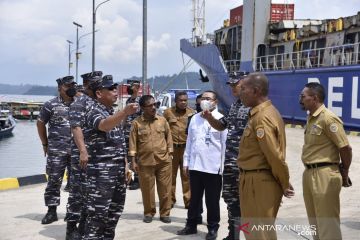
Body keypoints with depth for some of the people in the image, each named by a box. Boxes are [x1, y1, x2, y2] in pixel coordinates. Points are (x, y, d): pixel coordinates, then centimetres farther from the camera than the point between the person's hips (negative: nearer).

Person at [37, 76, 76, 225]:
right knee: (54, 181, 1)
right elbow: (40, 123, 7)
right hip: (56, 151, -3)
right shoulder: (51, 105, -2)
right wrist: (45, 144, 7)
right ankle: (51, 211, 10)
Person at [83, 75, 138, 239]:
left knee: (115, 210, 15)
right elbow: (104, 126, -35)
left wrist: (125, 165, 17)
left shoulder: (114, 114, 16)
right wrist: (125, 112, -50)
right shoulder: (94, 112, -11)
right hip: (101, 171, -9)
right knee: (98, 212, -7)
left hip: (119, 170, 9)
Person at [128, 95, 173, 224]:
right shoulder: (136, 123, -2)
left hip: (164, 161, 1)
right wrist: (133, 161, -5)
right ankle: (149, 213, 22)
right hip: (145, 162, -1)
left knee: (165, 188, 5)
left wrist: (170, 154, 5)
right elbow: (133, 142, -2)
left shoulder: (162, 120, 4)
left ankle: (165, 213, 17)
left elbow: (168, 137, 9)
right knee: (147, 189, 7)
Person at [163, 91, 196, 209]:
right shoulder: (168, 112, 3)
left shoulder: (192, 113, 5)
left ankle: (188, 200, 10)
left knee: (187, 175, 2)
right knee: (171, 175, 7)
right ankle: (170, 199, 18)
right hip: (171, 147, 0)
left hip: (187, 147, 0)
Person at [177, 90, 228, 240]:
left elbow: (225, 144, -6)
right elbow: (189, 141, 13)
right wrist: (186, 161, 11)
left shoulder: (221, 119, -5)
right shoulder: (195, 118, 10)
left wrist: (223, 167, -9)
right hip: (195, 165, 5)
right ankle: (191, 225, 28)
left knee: (212, 200, 8)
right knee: (194, 198, 16)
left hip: (213, 167, -5)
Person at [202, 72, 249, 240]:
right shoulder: (234, 105, 14)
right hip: (229, 160, 9)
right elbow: (221, 126, 22)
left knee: (243, 200, 1)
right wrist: (209, 118, 3)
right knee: (230, 197, 15)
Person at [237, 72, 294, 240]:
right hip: (257, 180, 10)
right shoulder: (263, 113, 12)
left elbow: (275, 156, -22)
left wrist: (284, 184, -11)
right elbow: (272, 153, 15)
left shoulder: (262, 118, -21)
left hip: (259, 182, -10)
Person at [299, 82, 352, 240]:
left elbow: (345, 148, -15)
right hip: (309, 173, 9)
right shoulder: (311, 118, 11)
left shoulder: (328, 118, -16)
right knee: (315, 222, 20)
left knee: (327, 223, 0)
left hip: (324, 175, -9)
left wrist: (344, 174, -3)